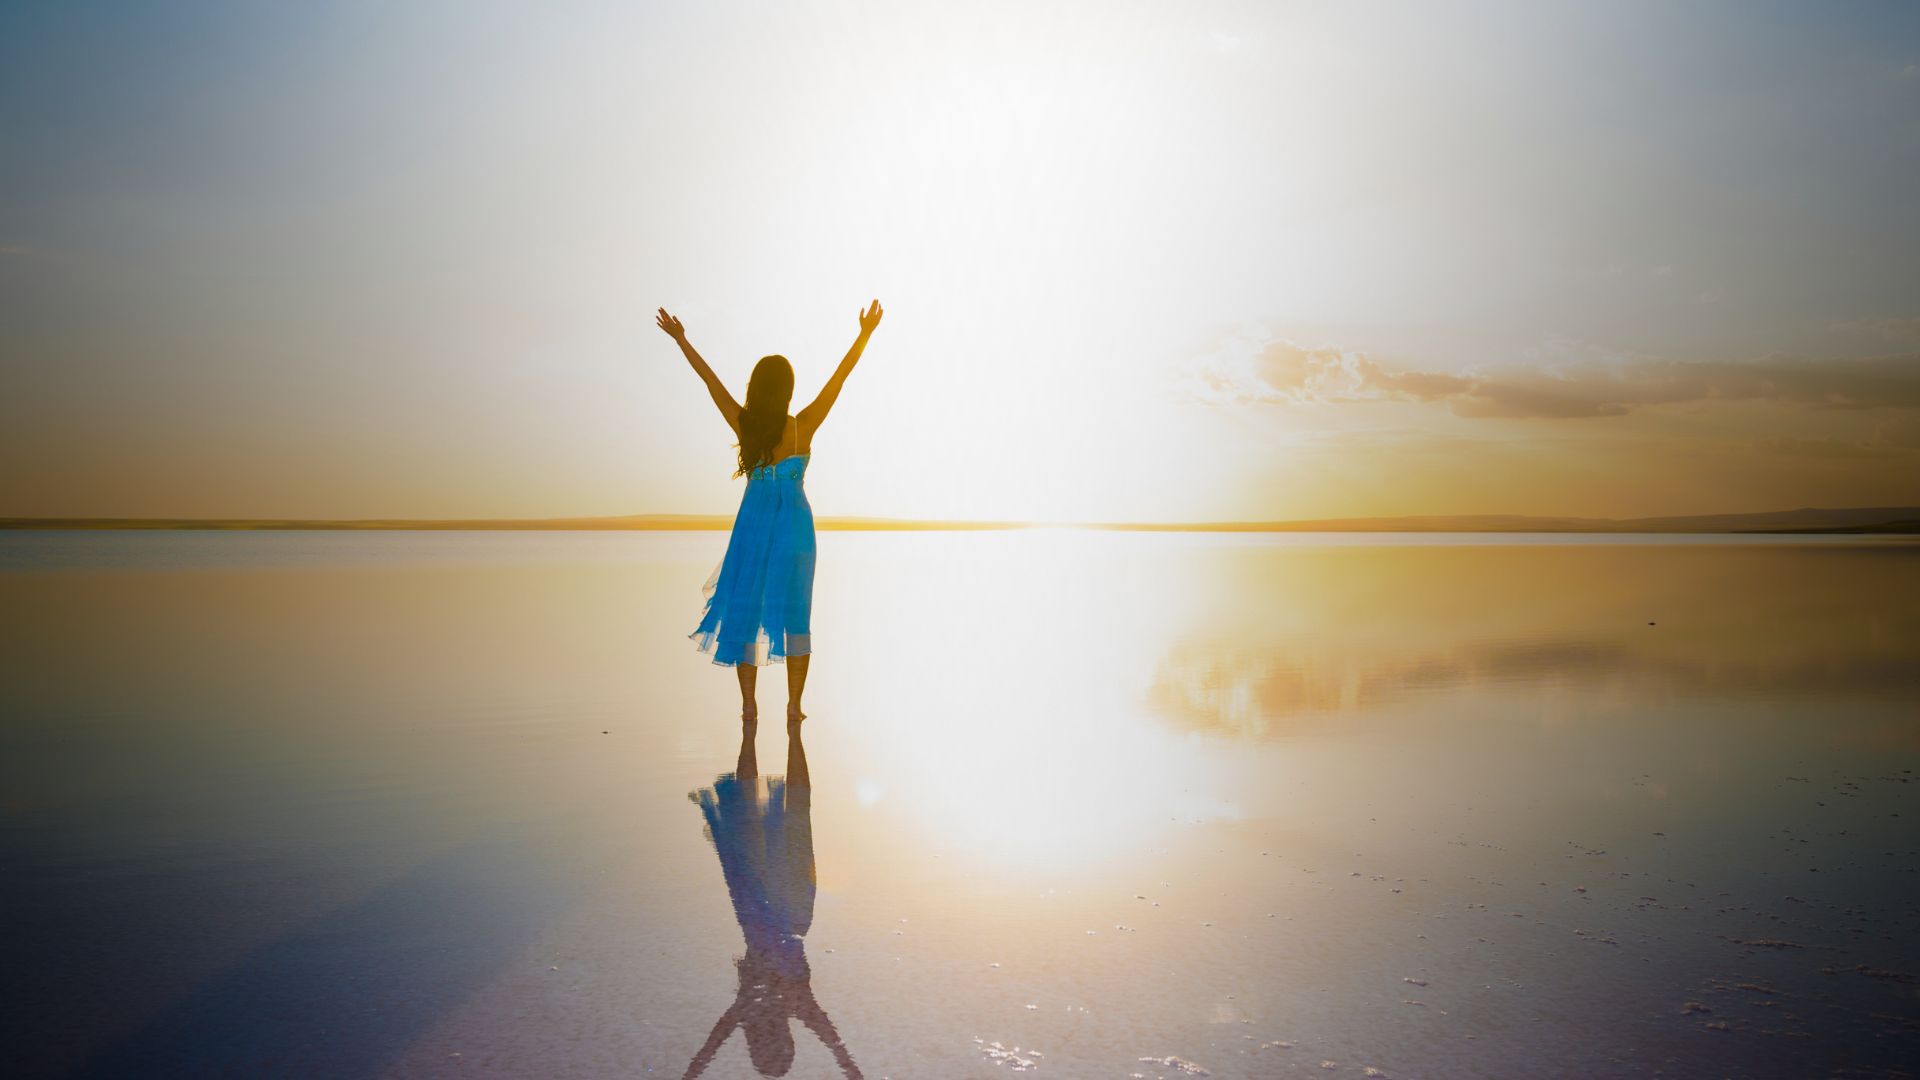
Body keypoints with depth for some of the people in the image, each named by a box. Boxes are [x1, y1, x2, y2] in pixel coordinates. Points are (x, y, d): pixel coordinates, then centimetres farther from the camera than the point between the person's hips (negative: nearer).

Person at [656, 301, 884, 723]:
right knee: (795, 614, 8)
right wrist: (865, 335, -7)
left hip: (752, 522, 2)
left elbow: (709, 378, 3)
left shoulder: (743, 424, -6)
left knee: (745, 606, 10)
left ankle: (748, 702, 10)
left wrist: (681, 340, 13)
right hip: (794, 524, -2)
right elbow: (840, 376, -10)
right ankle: (794, 705, 5)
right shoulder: (802, 428, -11)